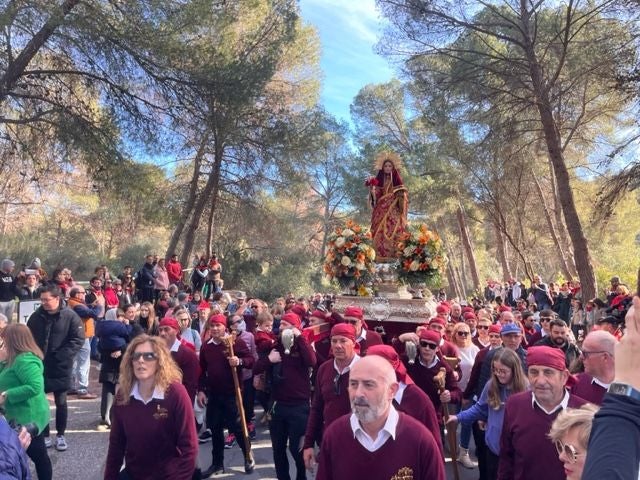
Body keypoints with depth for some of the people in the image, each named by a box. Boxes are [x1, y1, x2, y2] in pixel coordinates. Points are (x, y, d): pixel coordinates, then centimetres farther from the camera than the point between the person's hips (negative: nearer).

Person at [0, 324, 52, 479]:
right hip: (24, 415, 10)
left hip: (28, 417, -10)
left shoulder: (25, 360, -24)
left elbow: (35, 387, -32)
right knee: (38, 455, 21)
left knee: (37, 455, 5)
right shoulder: (16, 358, 9)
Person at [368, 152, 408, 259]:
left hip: (393, 210, -2)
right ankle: (381, 256, -9)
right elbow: (376, 196, 8)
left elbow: (402, 195, 6)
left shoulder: (397, 180, 8)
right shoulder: (379, 180, 12)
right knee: (380, 232, -9)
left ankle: (393, 255, -14)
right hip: (381, 210, 2)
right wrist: (372, 189, -10)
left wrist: (401, 196, -16)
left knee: (393, 231, -14)